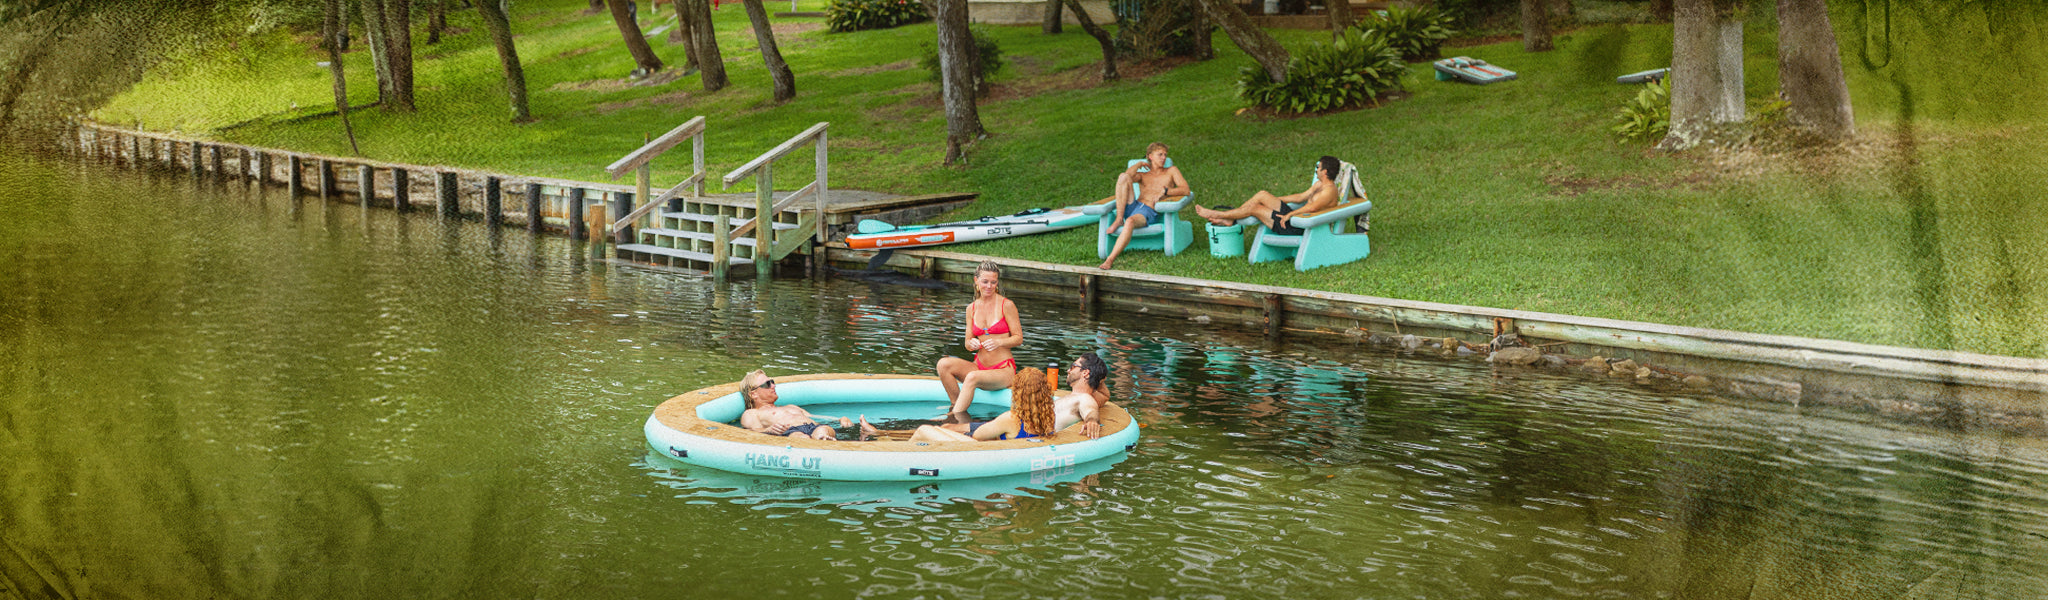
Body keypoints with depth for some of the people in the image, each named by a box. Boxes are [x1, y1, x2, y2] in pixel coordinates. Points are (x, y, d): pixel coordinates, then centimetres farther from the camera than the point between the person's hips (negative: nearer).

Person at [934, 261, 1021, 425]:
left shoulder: (1007, 305, -5)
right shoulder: (972, 308, 9)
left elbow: (1019, 338, -3)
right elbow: (968, 344, 12)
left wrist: (998, 342, -22)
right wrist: (971, 343, -12)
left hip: (1004, 370, -5)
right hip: (980, 366, 5)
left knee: (972, 377, -34)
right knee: (944, 364, -19)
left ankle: (956, 416, -27)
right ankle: (957, 406, -15)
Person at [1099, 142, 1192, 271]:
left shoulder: (1171, 171, 22)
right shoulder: (1142, 175, 29)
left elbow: (1186, 190, 4)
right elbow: (1128, 175, 3)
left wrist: (1165, 191, -8)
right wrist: (1139, 164, 16)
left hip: (1149, 212, -4)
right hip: (1132, 206, 4)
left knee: (1130, 222, -40)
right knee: (1123, 176, -19)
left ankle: (1110, 260, -45)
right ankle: (1119, 219, -20)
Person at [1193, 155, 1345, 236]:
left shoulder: (1330, 191, -21)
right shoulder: (1319, 184, 15)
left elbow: (1311, 207, -36)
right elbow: (1302, 197, 26)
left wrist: (1289, 215, -28)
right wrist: (1275, 199, 27)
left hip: (1296, 228, -10)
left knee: (1254, 208, -5)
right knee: (1262, 195, 7)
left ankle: (1217, 215, 11)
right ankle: (1229, 220, 12)